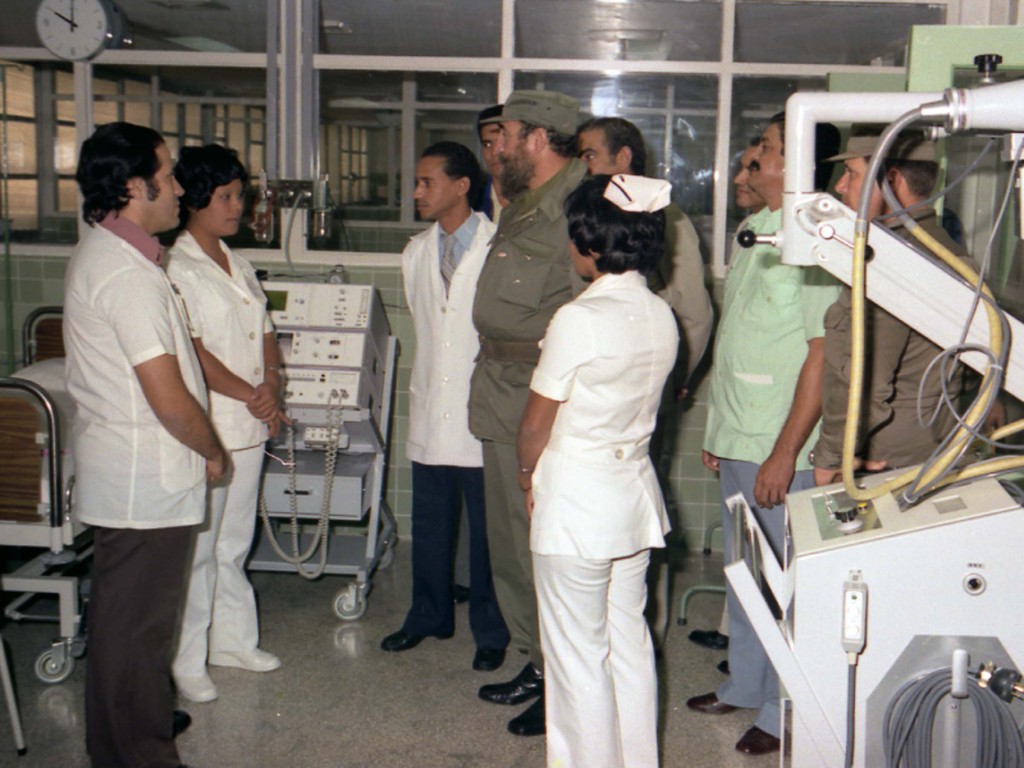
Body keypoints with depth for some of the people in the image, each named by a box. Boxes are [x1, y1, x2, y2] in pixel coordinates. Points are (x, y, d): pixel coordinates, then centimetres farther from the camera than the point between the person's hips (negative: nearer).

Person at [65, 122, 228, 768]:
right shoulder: (128, 273, -22)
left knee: (126, 611, 23)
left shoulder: (102, 253, 11)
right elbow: (169, 398, -24)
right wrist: (214, 452, -7)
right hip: (146, 478, -11)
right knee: (138, 620, 2)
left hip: (122, 467, 11)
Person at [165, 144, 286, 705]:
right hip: (204, 429, -8)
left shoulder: (238, 265, 15)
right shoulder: (175, 268, -11)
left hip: (250, 427, 8)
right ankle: (186, 661, 11)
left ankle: (233, 639, 30)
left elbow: (265, 333, 15)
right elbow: (192, 353, -17)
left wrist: (271, 386, -3)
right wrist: (251, 395, -13)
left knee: (234, 543, 17)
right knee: (197, 548, 0)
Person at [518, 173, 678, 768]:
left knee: (578, 651, 7)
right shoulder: (662, 317, 1)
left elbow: (537, 423, -13)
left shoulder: (579, 320, -20)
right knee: (629, 639, 19)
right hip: (636, 491, 8)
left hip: (576, 498, -8)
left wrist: (529, 473, 8)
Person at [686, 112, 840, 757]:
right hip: (737, 439, 9)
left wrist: (785, 453, -20)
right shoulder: (757, 230, 12)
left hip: (780, 449, -9)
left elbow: (821, 355, -20)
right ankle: (745, 685, 35)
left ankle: (785, 712, 18)